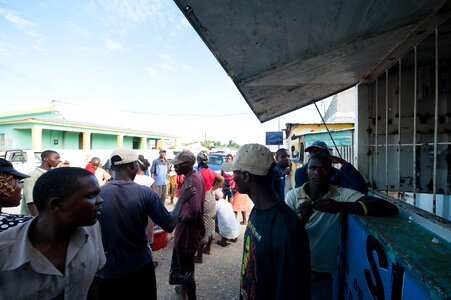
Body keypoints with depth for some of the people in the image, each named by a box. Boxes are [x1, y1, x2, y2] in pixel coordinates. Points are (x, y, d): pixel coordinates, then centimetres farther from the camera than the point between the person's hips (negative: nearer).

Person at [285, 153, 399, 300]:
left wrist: (340, 206, -36)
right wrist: (300, 219, -32)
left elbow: (391, 209, -23)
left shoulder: (342, 195, -11)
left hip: (322, 272, 0)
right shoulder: (292, 195, -10)